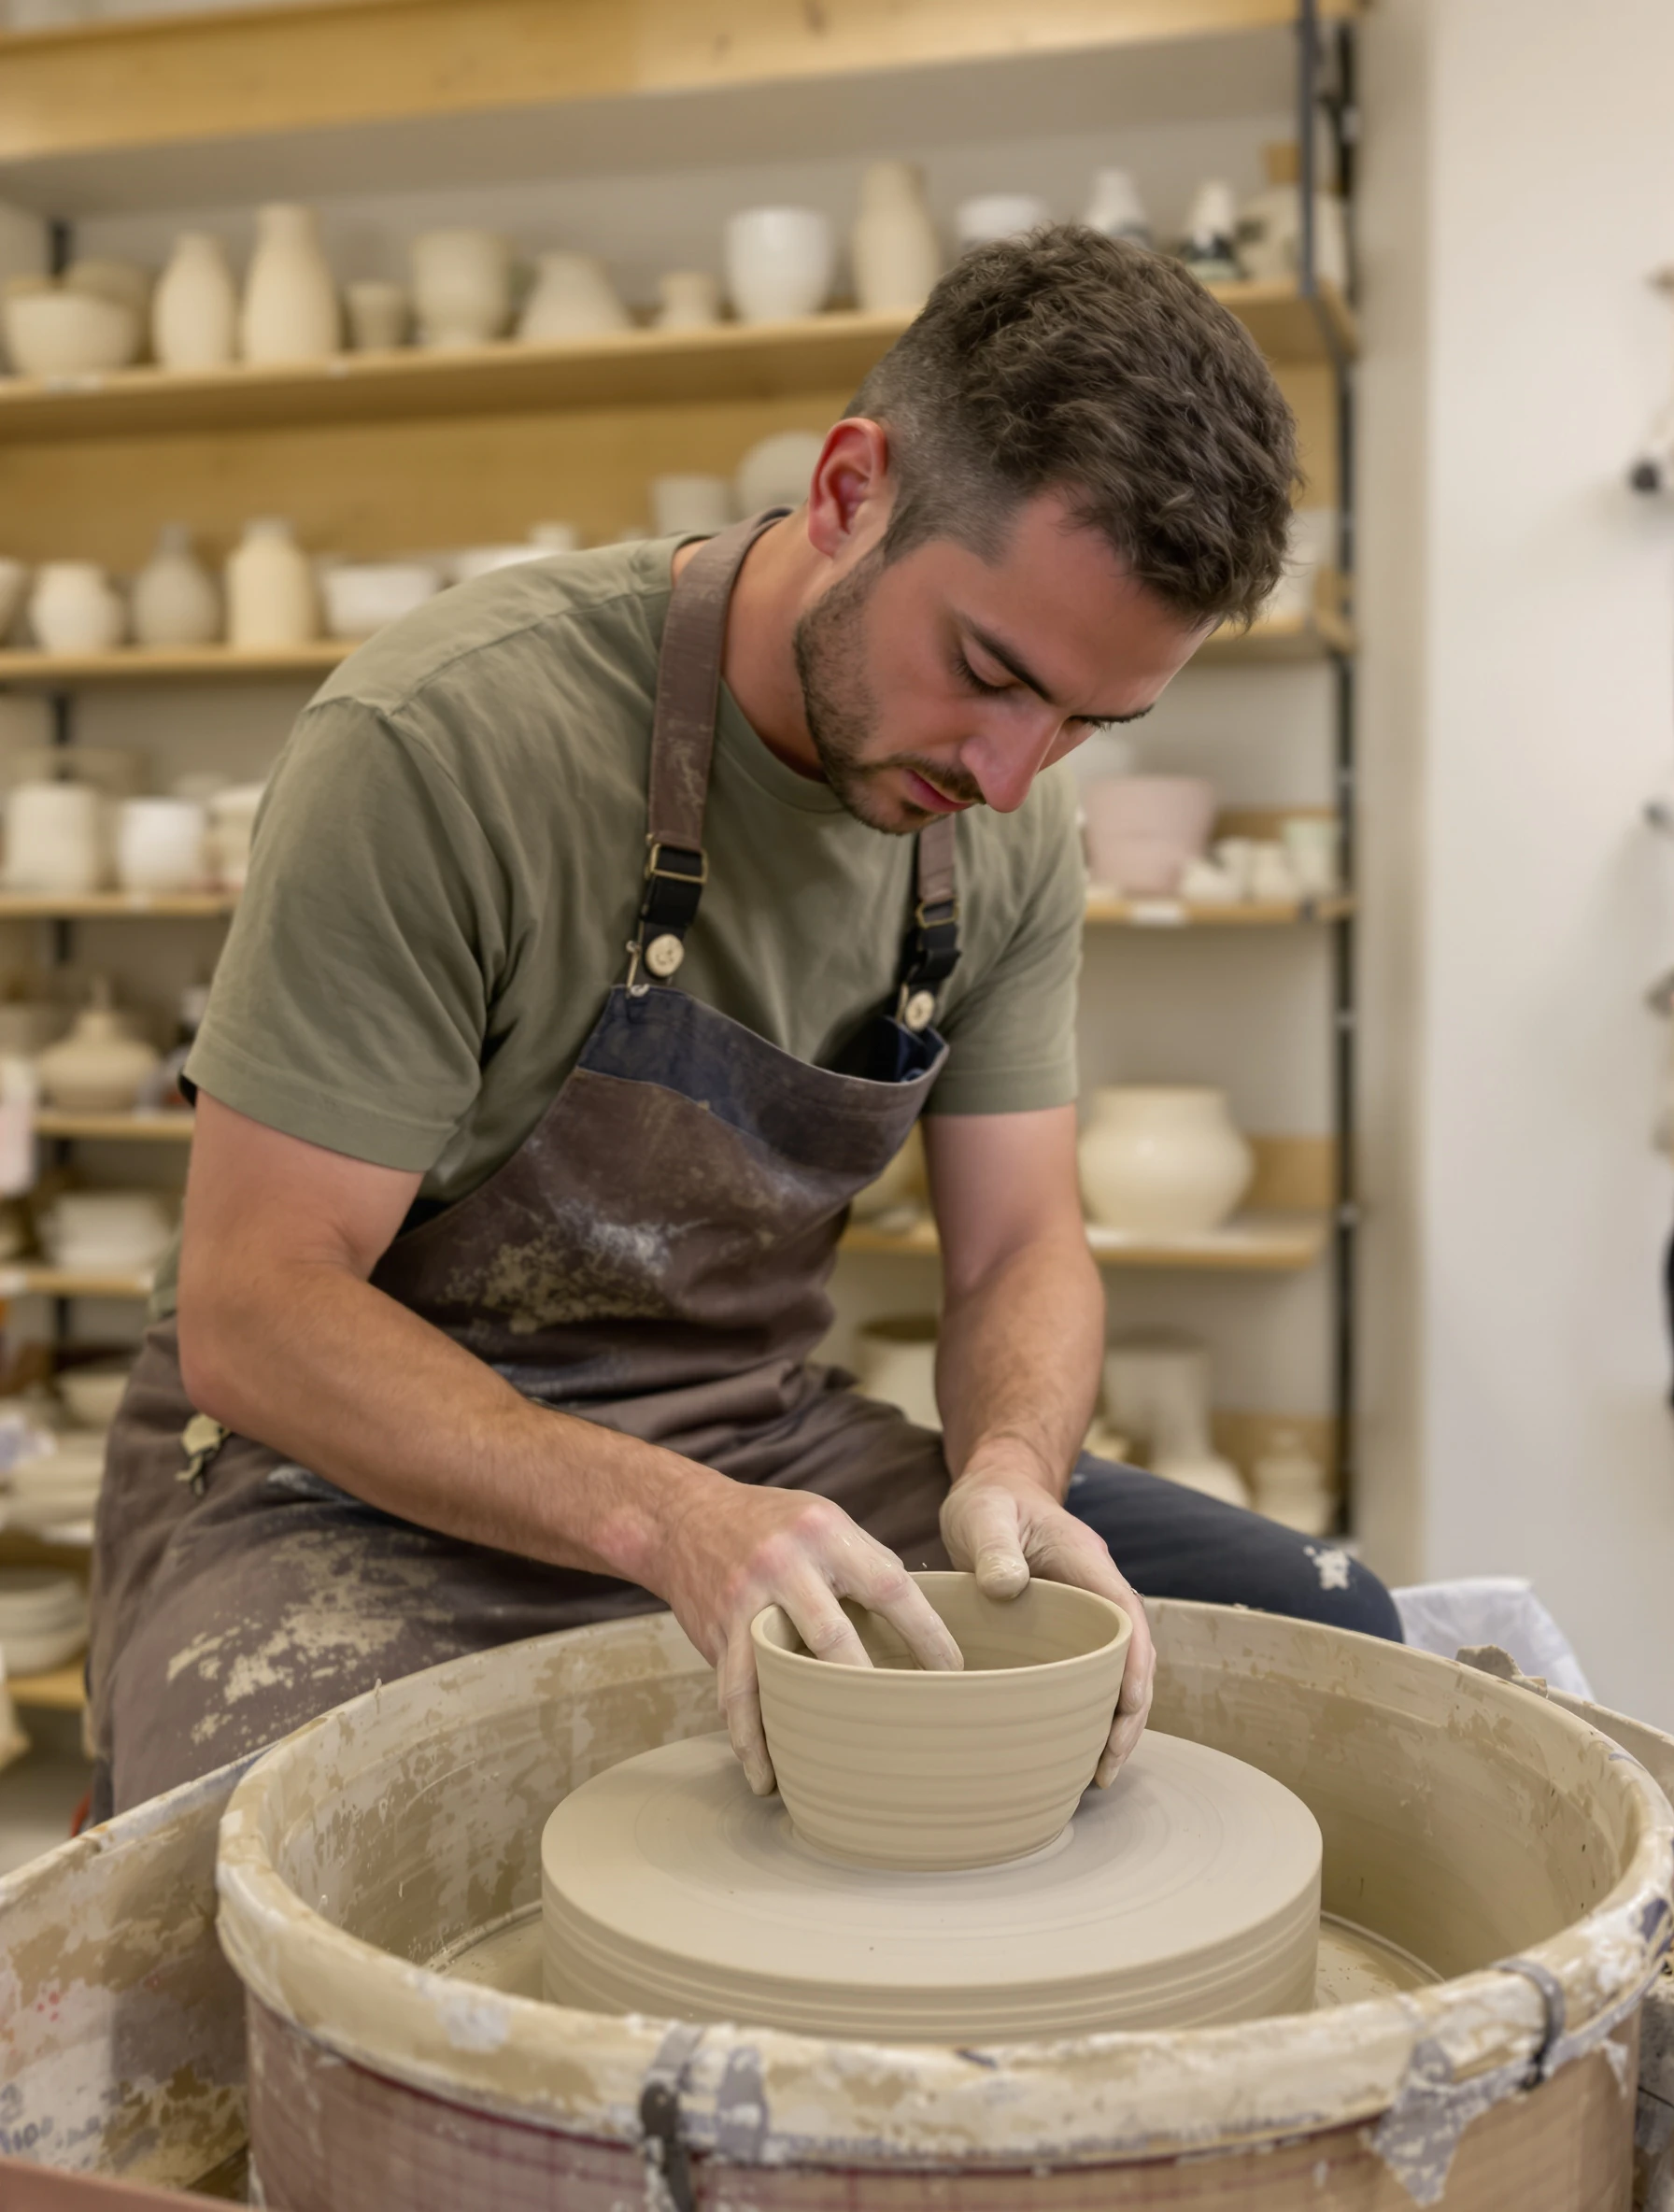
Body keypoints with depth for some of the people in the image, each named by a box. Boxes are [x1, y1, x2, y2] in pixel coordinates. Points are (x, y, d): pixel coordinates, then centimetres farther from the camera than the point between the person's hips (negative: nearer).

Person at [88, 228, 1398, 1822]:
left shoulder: (1008, 815, -3)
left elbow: (1019, 1252, 2)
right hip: (363, 1477, -5)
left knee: (1321, 1634, -7)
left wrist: (1009, 1472, -22)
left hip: (752, 1454, 6)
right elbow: (255, 1308, -21)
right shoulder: (440, 743, -23)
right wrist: (664, 1518, -34)